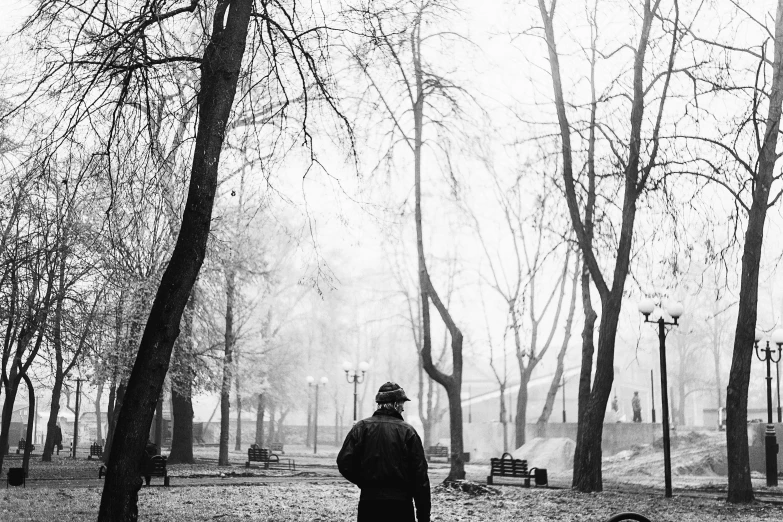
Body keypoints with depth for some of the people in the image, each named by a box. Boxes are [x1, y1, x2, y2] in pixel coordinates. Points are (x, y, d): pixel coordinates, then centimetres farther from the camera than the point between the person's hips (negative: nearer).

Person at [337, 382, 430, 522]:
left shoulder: (361, 427, 0)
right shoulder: (408, 431, -4)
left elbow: (344, 463, -5)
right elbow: (420, 477, -5)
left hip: (369, 501, 2)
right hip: (401, 505, -2)